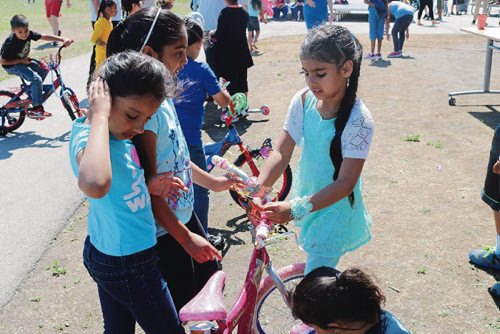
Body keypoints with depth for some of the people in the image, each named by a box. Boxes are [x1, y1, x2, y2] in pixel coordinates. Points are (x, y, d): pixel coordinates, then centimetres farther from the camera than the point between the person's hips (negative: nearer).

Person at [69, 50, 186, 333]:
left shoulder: (117, 132, -1)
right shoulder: (87, 137, -28)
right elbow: (95, 185, -52)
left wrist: (147, 187, -7)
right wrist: (100, 116, -38)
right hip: (128, 265, -9)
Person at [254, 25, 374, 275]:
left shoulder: (358, 119, -24)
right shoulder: (303, 101, -9)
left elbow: (345, 183, -26)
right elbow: (282, 152, -11)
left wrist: (295, 209, -35)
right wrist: (258, 186, -30)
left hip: (334, 209, -5)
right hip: (306, 199, 5)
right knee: (320, 268, 24)